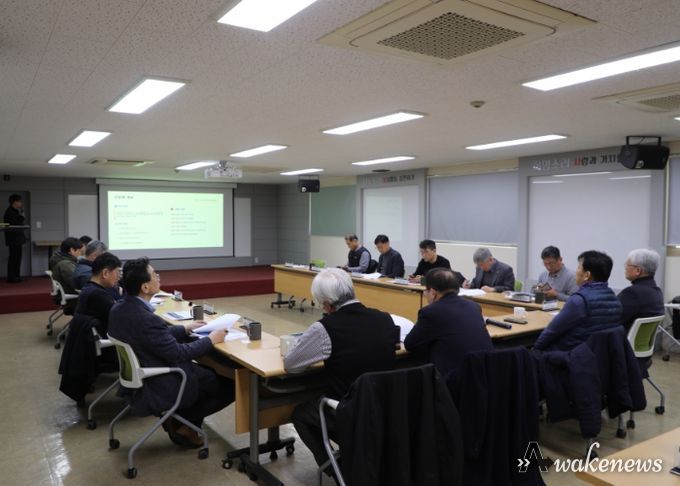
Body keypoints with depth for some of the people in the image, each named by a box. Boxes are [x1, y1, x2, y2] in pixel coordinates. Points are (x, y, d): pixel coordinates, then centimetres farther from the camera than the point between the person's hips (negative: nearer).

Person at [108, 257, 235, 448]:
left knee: (208, 371, 23)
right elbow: (179, 353, -23)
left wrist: (186, 329, 12)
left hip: (139, 377, 9)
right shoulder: (145, 319, -31)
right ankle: (184, 421, 11)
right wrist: (211, 339, -10)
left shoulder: (119, 308, -3)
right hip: (160, 388, -9)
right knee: (229, 385, 4)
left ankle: (178, 418, 16)